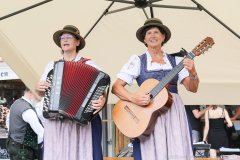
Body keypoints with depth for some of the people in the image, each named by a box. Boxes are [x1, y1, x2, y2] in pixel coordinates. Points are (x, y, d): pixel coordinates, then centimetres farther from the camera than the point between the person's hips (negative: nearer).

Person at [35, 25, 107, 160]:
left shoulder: (89, 64, 2)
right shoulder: (52, 65, 15)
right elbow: (42, 93, 22)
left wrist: (102, 101, -23)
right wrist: (38, 88, 1)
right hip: (55, 123, 4)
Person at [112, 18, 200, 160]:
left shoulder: (175, 60, 10)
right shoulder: (137, 61, 4)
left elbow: (193, 88, 5)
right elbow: (116, 87, -2)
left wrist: (193, 73, -15)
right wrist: (134, 98, -19)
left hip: (174, 114, 2)